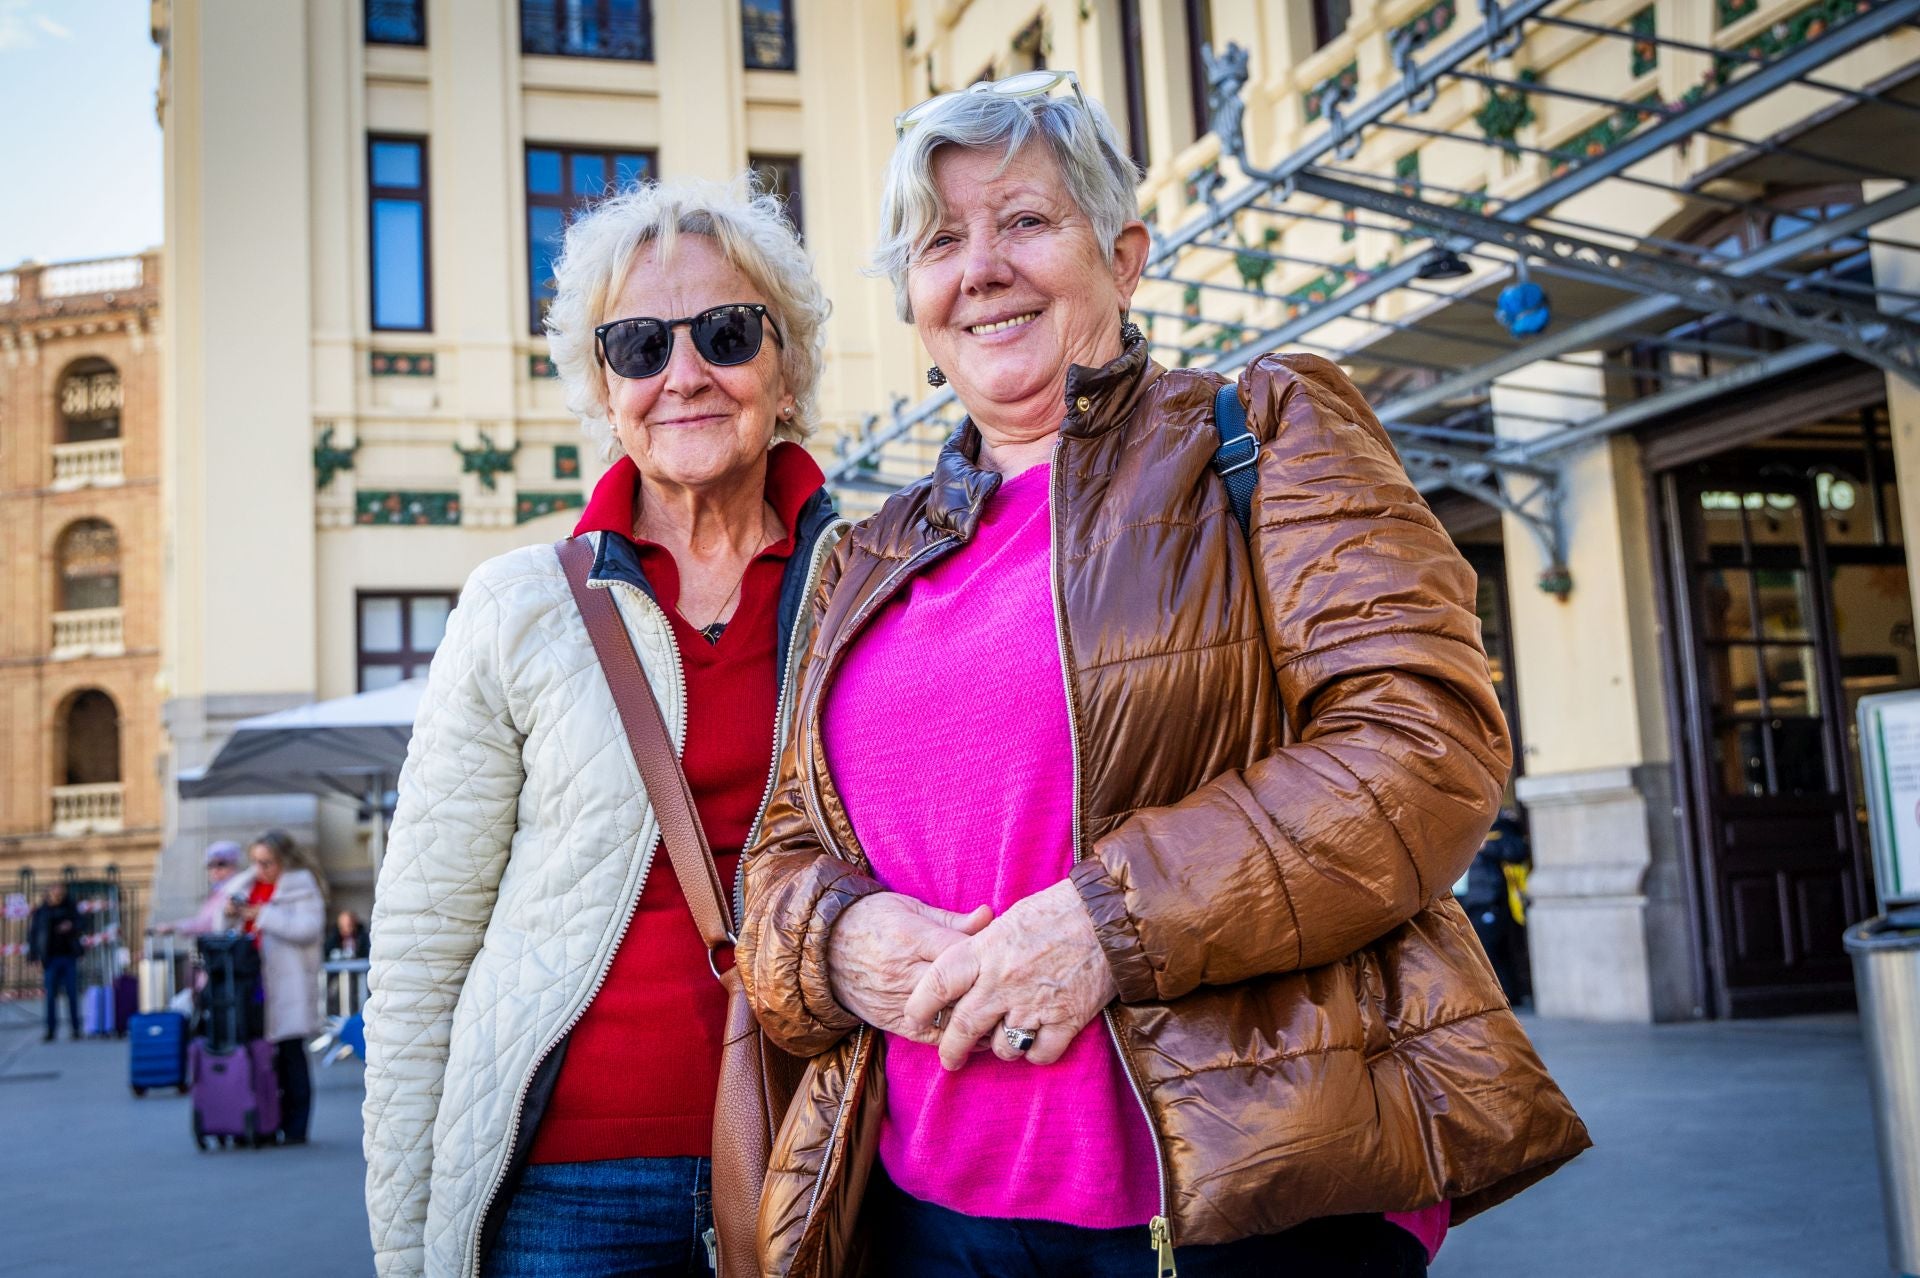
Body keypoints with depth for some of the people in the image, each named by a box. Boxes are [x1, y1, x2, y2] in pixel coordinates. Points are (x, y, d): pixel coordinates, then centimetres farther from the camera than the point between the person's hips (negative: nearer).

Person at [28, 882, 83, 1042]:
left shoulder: (70, 908, 8)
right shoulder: (40, 912, 2)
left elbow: (79, 924, 12)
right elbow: (32, 933, 3)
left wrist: (71, 926, -12)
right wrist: (35, 956, -4)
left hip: (69, 957, 2)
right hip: (51, 958, -1)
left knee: (72, 993, 1)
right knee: (51, 995, -1)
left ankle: (76, 1029, 5)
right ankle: (50, 1032, 3)